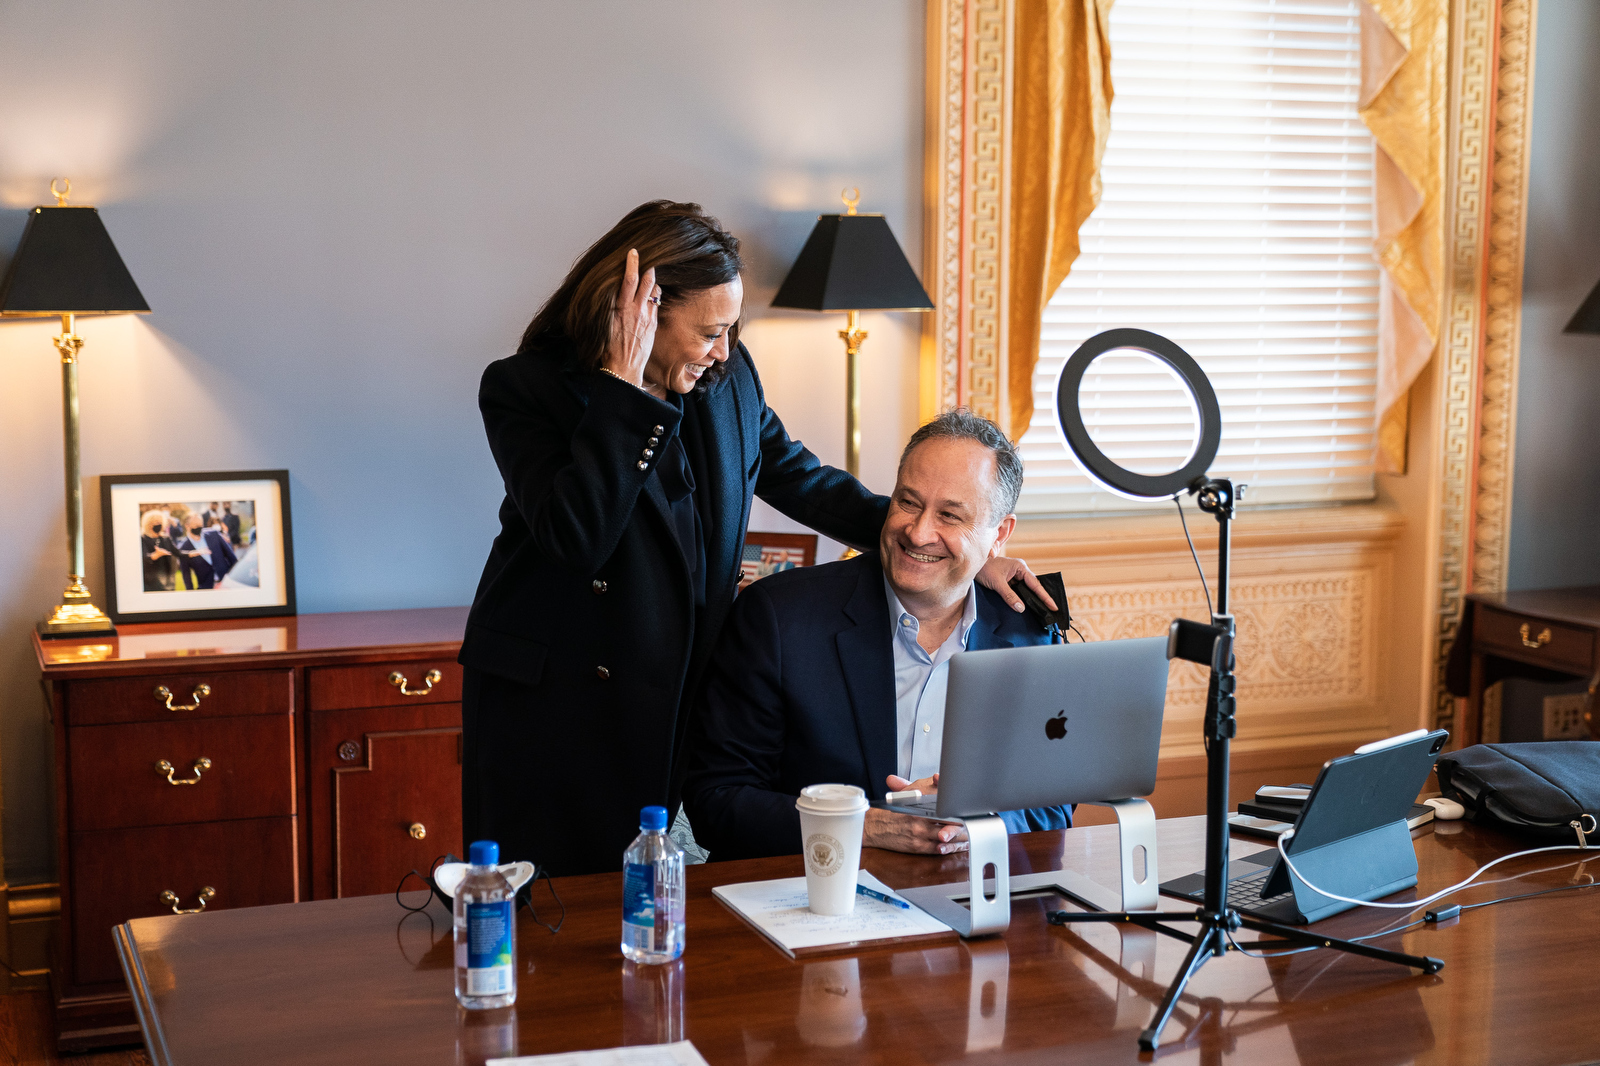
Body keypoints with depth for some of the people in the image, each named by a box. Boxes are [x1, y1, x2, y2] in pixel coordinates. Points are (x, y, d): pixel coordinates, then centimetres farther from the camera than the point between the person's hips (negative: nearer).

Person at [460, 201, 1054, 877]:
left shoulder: (728, 376, 4)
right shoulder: (524, 388, -11)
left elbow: (801, 481, 14)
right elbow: (577, 537, -25)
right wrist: (624, 385, -25)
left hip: (669, 702, 4)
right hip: (547, 698, -4)